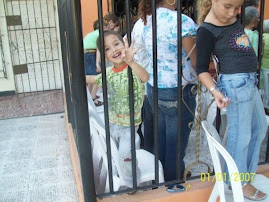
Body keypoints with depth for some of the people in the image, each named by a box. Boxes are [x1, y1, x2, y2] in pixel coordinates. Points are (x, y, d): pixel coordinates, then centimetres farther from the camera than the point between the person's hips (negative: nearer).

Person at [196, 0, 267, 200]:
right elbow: (202, 69, -18)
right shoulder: (207, 30, -16)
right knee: (240, 135, 2)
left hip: (249, 81, 10)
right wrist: (215, 91, -31)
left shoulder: (234, 16, 5)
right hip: (236, 83, -10)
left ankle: (246, 171, 38)